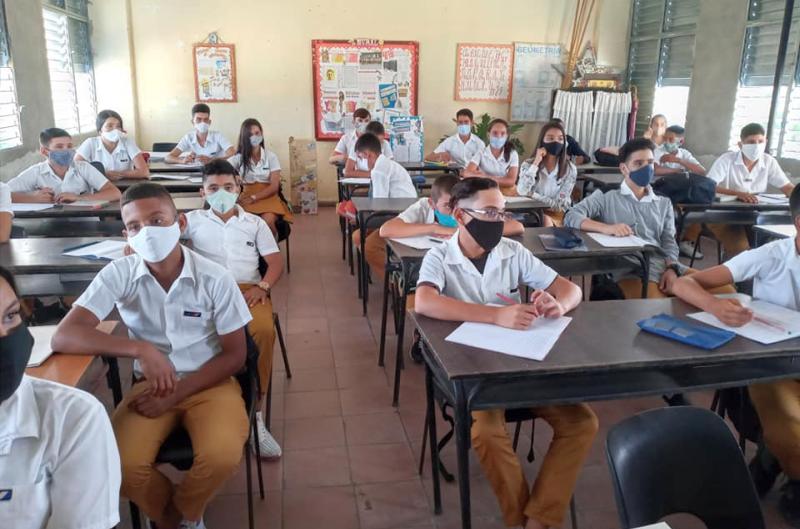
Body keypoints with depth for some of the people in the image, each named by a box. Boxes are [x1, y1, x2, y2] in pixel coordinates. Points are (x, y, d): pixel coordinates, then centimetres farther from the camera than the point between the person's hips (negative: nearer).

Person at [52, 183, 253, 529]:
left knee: (222, 456, -28)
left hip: (209, 382, -1)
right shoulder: (118, 274, -10)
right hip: (151, 384, 2)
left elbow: (235, 355, -7)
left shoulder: (215, 279, -13)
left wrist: (175, 394, -16)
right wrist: (139, 349, -32)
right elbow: (64, 337, -19)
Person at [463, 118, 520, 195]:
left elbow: (511, 181, -10)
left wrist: (484, 177, -15)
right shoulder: (481, 154, -2)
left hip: (507, 192, 1)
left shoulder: (512, 154, 0)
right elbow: (467, 174, -19)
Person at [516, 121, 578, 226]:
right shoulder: (528, 164, -1)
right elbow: (522, 191, -20)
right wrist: (536, 163, -19)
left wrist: (532, 195, -15)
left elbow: (560, 205, -9)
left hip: (558, 215, 0)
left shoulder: (570, 169, -3)